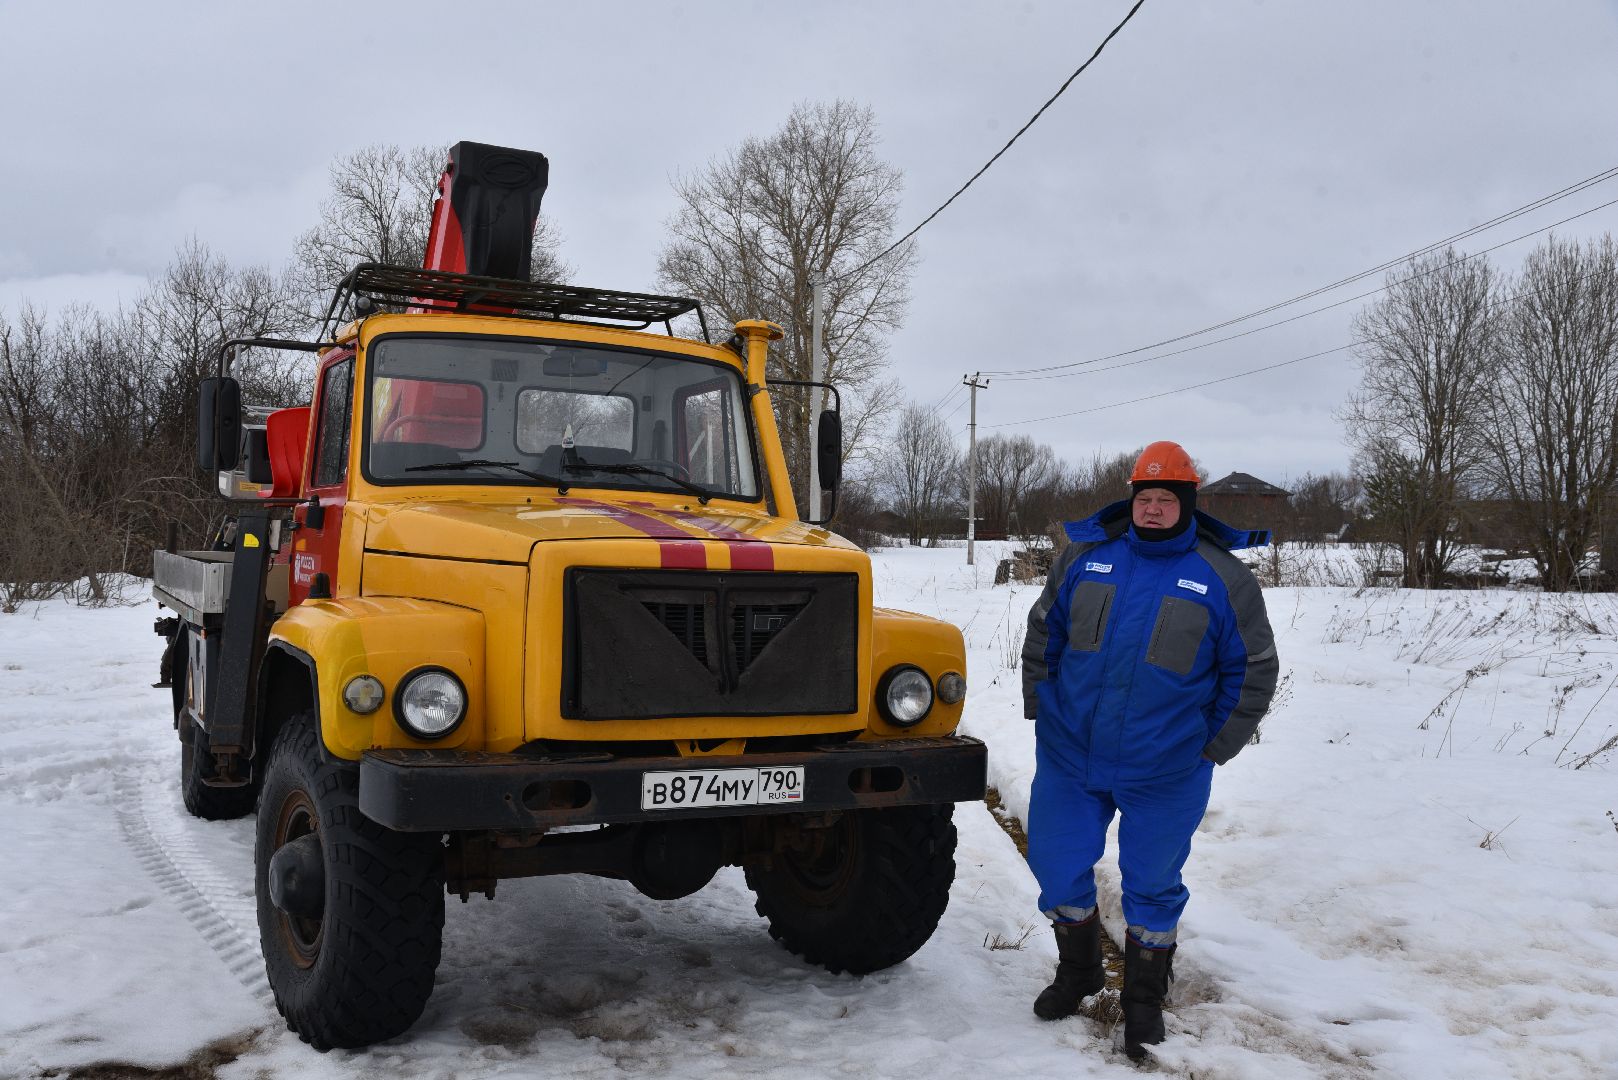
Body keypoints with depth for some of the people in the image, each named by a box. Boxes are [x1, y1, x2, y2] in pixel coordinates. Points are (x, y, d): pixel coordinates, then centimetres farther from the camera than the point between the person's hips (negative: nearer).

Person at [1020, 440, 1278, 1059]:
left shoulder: (1223, 578, -6)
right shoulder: (1084, 555, 0)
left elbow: (1252, 671, 1)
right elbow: (1043, 632, 12)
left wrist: (1212, 749, -2)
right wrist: (1040, 708, 9)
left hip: (1164, 771, -2)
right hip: (1068, 754, 3)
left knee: (1152, 885, 11)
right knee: (1057, 866, 11)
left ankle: (1144, 1002, 32)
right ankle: (1077, 972, 37)